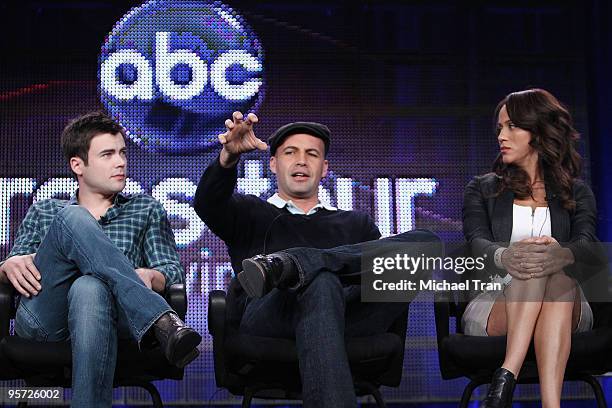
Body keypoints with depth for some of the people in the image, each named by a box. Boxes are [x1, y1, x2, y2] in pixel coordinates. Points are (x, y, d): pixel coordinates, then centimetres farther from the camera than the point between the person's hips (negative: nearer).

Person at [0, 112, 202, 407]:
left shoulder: (146, 210, 28)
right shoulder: (42, 212, 31)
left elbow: (173, 270, 16)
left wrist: (150, 276, -10)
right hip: (43, 320, 1)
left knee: (90, 288, -39)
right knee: (74, 219, -25)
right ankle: (160, 321, -39)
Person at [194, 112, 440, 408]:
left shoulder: (356, 224, 37)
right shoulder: (249, 214, 30)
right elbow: (207, 203, 7)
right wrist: (229, 155, -14)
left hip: (349, 317, 3)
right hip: (266, 315, -3)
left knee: (425, 242, -18)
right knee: (320, 282, -39)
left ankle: (292, 263, -31)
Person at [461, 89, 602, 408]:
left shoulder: (575, 193, 16)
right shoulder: (482, 189, 16)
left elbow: (587, 244, -6)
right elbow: (477, 243, -4)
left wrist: (562, 254, -33)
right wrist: (505, 256, -31)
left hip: (566, 309, 1)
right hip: (493, 304, 0)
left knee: (557, 273, -35)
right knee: (534, 263, -33)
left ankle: (507, 375, -53)